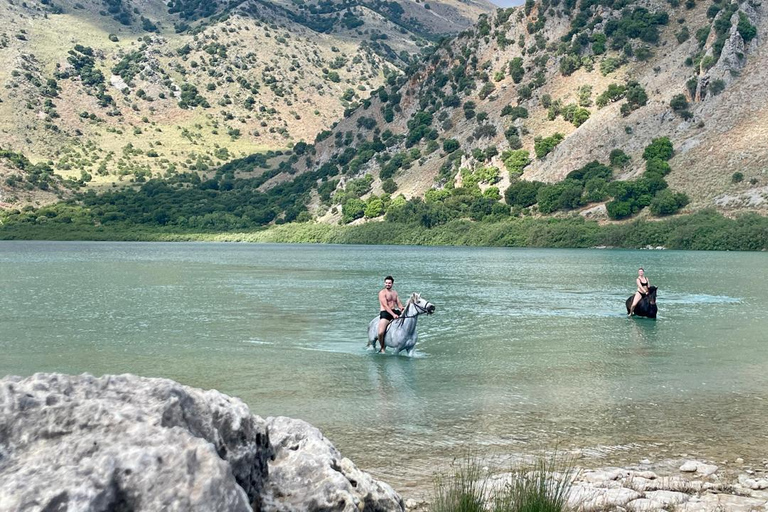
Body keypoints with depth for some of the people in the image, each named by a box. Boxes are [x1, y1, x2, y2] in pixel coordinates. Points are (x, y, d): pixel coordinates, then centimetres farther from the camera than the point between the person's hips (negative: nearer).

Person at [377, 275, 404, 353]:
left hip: (395, 311, 7)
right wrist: (393, 314, -26)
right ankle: (383, 348, 0)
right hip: (385, 313, -7)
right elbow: (385, 305, -15)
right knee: (381, 333, -25)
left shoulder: (395, 293, 19)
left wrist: (403, 310, -9)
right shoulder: (382, 293, -4)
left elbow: (399, 304, 15)